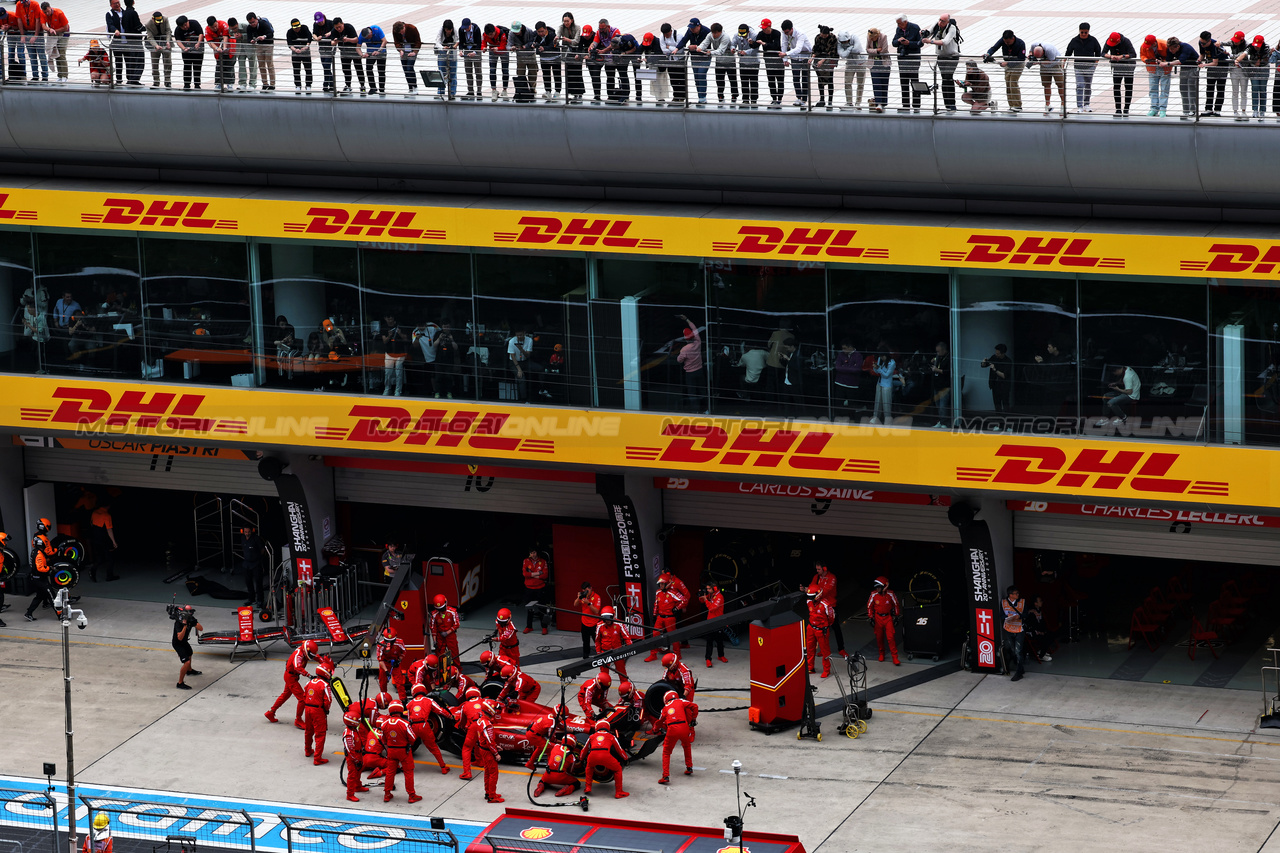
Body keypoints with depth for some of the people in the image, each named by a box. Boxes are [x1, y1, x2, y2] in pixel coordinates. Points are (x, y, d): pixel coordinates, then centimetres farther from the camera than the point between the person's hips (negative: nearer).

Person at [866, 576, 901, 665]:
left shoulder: (890, 594, -13)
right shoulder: (874, 595, -11)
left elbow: (895, 604, 4)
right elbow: (869, 606, 3)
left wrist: (896, 616, 7)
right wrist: (871, 618, 2)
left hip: (888, 617, -2)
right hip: (878, 618, 2)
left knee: (891, 638, -9)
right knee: (879, 638, 9)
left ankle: (895, 658, -5)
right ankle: (881, 654, 32)